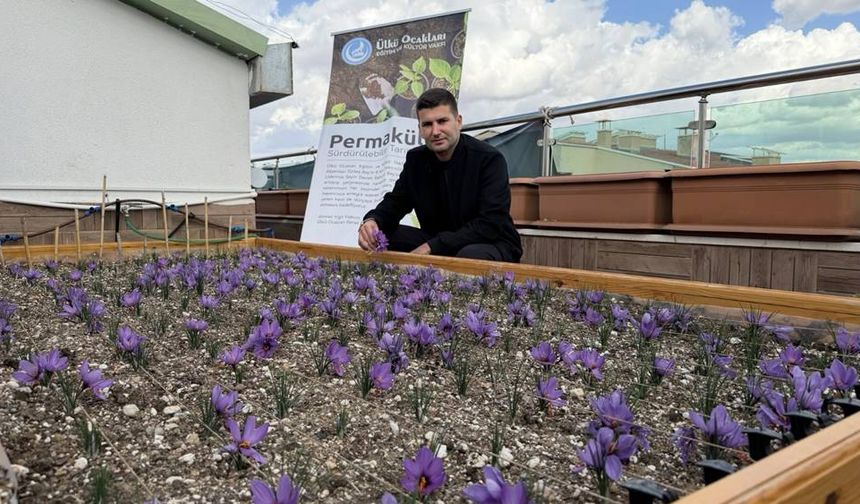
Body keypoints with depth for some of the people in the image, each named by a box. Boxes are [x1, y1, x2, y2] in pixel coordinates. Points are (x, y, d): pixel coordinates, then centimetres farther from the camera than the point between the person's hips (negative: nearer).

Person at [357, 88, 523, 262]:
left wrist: (431, 247, -29)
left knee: (471, 255, -40)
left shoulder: (489, 159, -16)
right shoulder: (416, 159, 3)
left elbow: (491, 225, -23)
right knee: (379, 237, -11)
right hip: (437, 246, 5)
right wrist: (371, 221, -20)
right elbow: (395, 202, 6)